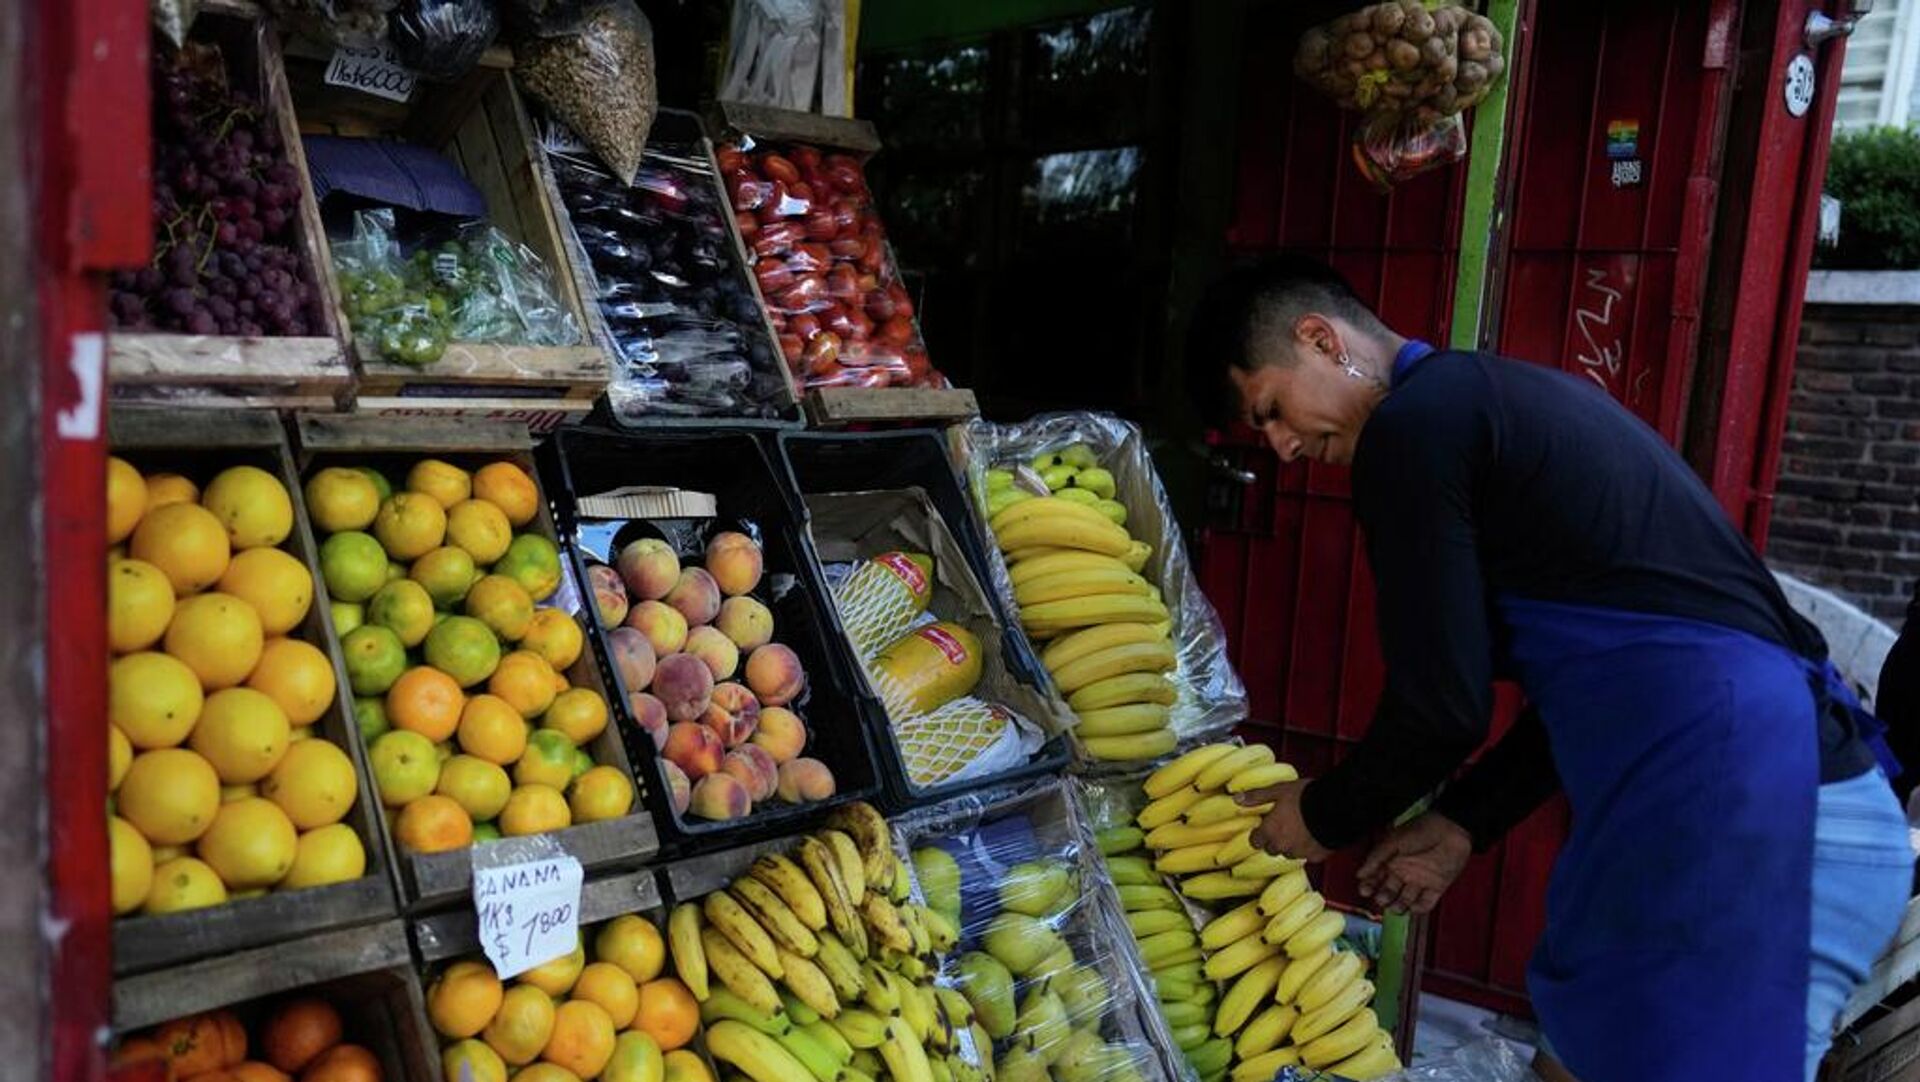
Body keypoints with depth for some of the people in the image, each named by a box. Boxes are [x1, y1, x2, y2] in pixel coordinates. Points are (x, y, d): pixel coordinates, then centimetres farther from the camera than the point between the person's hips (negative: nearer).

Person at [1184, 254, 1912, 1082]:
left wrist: (1324, 818, 8)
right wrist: (1463, 820, 23)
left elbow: (1442, 705, -10)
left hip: (1737, 820, -10)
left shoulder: (1413, 423, -9)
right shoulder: (1499, 397, 21)